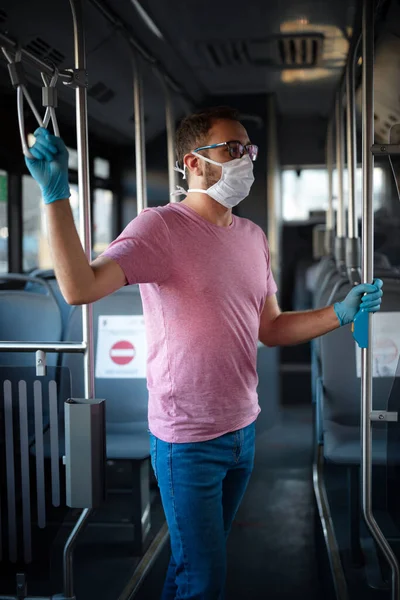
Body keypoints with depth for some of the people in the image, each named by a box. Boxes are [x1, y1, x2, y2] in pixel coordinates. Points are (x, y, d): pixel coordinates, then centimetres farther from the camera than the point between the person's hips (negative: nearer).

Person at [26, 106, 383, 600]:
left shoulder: (253, 236, 7)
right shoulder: (161, 227, -16)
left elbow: (271, 328, 12)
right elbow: (79, 287, -30)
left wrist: (340, 314, 1)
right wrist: (56, 197, -36)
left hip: (243, 429, 7)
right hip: (188, 441, -7)